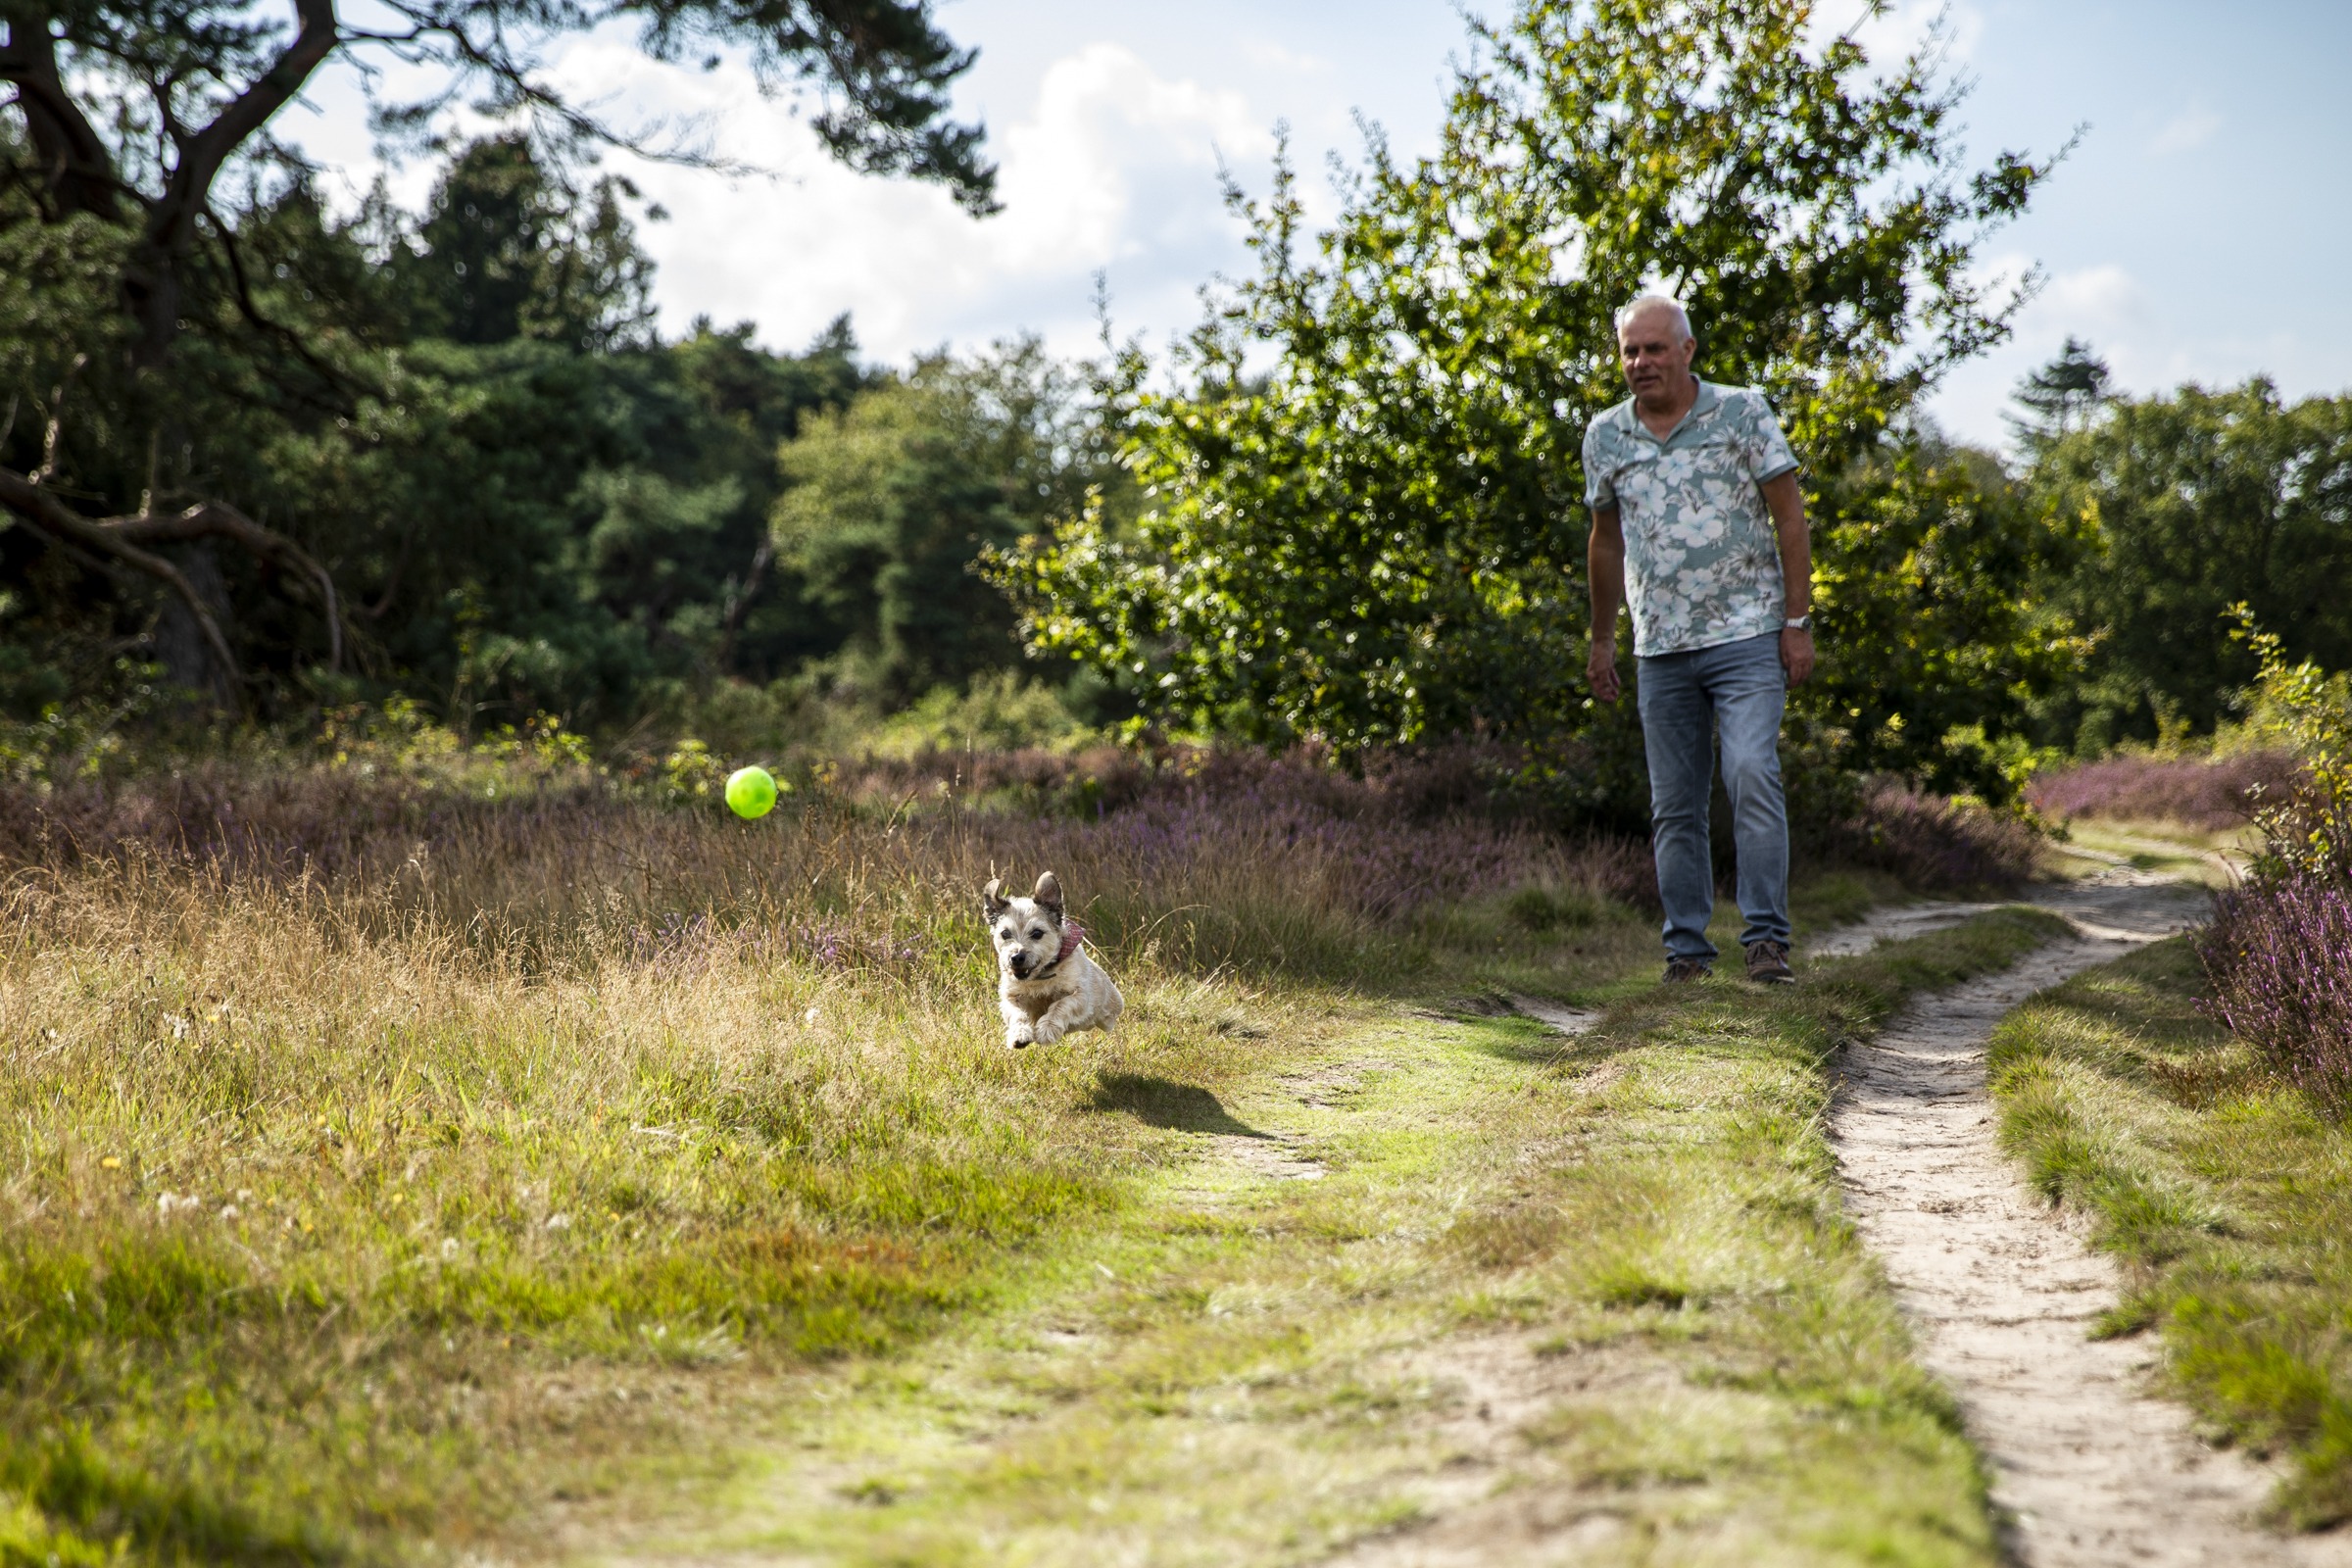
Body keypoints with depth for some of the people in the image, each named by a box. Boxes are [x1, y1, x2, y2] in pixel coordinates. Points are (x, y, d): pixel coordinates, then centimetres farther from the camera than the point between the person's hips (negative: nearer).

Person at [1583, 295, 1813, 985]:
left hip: (1746, 636, -3)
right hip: (1660, 648, 4)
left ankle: (1767, 939, -13)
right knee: (1674, 806, 5)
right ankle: (1687, 949, 12)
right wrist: (1602, 638, 19)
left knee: (1752, 775, -18)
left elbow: (1790, 518, -1)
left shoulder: (1743, 412, -1)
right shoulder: (1605, 435, 8)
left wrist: (1797, 621, -6)